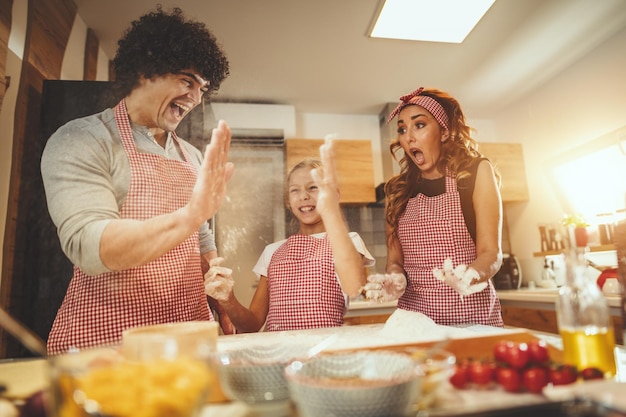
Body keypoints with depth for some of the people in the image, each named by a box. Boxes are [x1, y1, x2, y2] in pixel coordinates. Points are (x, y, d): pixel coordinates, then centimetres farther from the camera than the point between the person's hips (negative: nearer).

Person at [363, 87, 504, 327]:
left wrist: (470, 276, -23)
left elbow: (491, 252, -4)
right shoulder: (397, 190, 7)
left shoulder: (476, 172, 1)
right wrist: (395, 280, -12)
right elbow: (394, 259, 9)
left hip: (470, 316, -2)